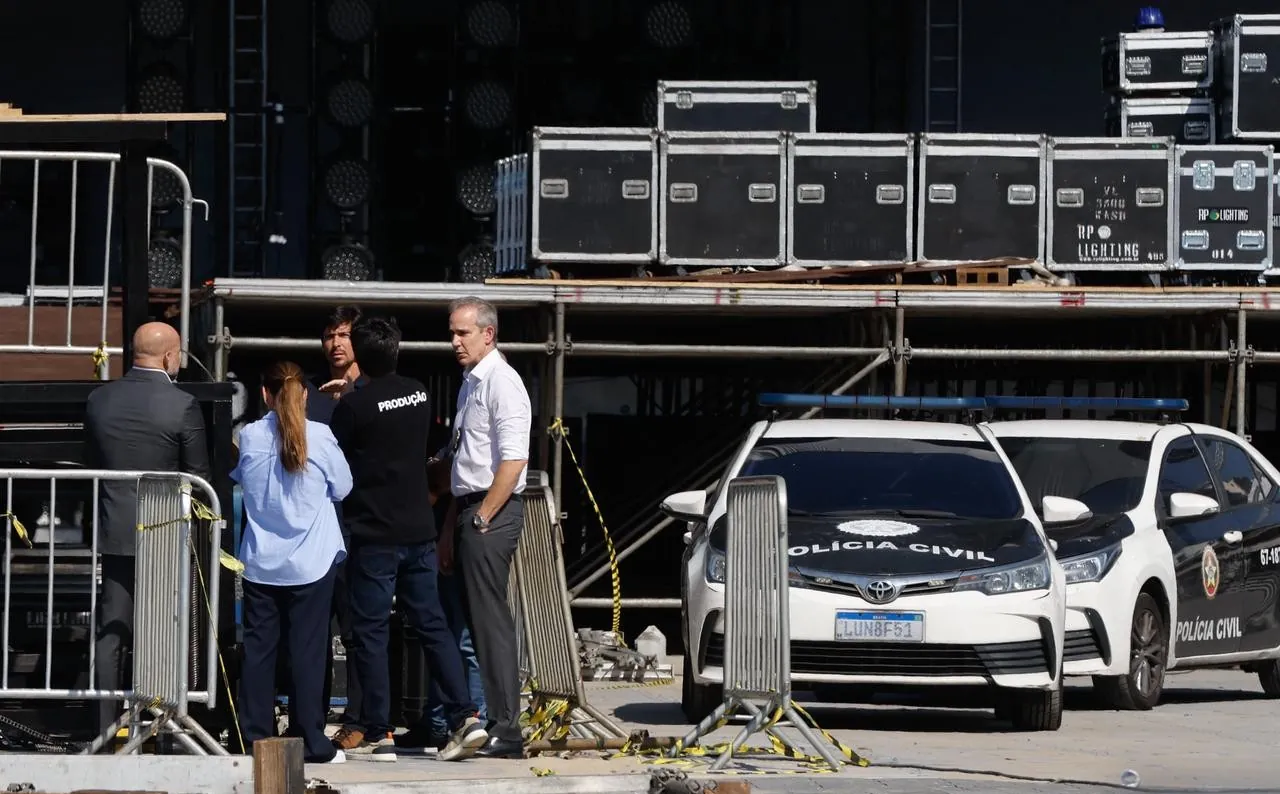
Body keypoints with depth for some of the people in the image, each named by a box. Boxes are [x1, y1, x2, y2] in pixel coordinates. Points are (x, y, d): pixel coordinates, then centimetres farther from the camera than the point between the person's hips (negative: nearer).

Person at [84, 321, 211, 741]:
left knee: (111, 634, 7)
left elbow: (92, 462, 11)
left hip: (114, 532, 4)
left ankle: (107, 725, 6)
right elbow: (199, 477, -6)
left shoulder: (99, 400, 1)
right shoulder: (182, 406, -12)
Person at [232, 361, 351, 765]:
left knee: (258, 649, 8)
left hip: (260, 562, 2)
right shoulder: (320, 437, -9)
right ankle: (310, 742, 2)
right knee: (307, 651, 1)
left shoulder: (249, 437, -4)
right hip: (311, 563, -2)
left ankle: (255, 737, 9)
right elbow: (342, 487, 3)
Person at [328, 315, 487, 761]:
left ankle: (376, 732, 1)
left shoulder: (353, 406, -13)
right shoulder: (419, 395, 6)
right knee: (431, 624, 9)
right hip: (419, 529, 6)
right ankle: (464, 717, -1)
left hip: (375, 535, -6)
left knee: (370, 632, 1)